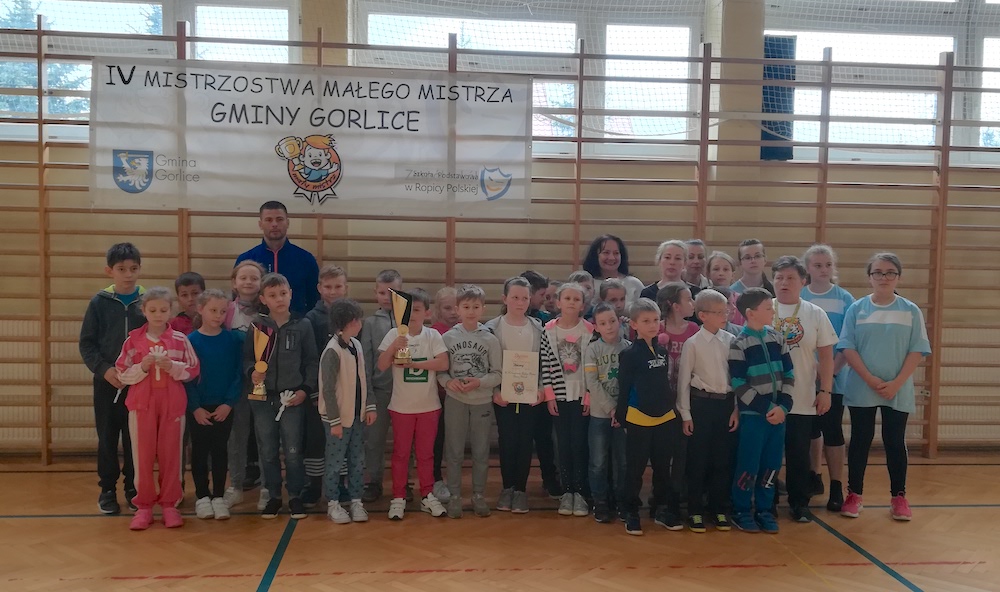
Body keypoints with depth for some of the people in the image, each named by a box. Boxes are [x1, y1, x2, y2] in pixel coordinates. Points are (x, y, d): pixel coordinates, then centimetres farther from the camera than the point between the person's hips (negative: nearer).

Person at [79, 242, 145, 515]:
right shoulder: (99, 302, -2)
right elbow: (86, 343, 0)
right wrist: (104, 369, -12)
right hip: (106, 382, 0)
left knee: (135, 437, 6)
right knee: (107, 437, 8)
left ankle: (133, 487, 21)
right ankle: (107, 488, 22)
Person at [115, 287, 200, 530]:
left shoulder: (180, 339, 1)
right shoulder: (133, 340, 1)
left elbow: (193, 369, 1)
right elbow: (122, 374, 1)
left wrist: (173, 367, -15)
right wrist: (142, 367, -16)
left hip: (173, 404, 0)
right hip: (142, 404, 0)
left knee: (170, 455, 6)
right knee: (143, 455, 4)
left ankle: (169, 504, 16)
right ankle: (144, 506, 14)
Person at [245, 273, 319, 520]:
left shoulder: (302, 325, -1)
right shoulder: (257, 325, 1)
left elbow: (312, 361, 2)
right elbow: (246, 357, 5)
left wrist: (306, 389, -5)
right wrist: (252, 371, -15)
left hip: (293, 398, -1)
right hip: (263, 397, 1)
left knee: (293, 451, 3)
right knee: (268, 452, 9)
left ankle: (295, 496, 18)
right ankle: (273, 496, 23)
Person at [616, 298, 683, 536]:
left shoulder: (662, 351, 8)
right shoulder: (629, 354, -9)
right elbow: (623, 388, -7)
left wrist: (671, 406, 14)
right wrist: (622, 417, -6)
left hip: (665, 418, 5)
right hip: (639, 420, -5)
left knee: (662, 467, 14)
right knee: (635, 469, 5)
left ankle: (661, 509, 28)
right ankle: (631, 513, 16)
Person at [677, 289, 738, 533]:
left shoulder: (731, 340, 2)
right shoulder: (692, 343, -6)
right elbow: (683, 380, -3)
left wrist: (736, 408, 4)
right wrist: (685, 414, -4)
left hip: (726, 403, 3)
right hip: (702, 403, -3)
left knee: (723, 458, 9)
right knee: (698, 460, 4)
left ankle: (719, 509, 22)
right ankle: (695, 511, 15)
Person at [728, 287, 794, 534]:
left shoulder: (777, 338, 7)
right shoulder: (739, 344, -9)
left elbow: (789, 374, 8)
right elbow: (738, 383, -12)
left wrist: (783, 406, -5)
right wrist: (765, 408, -14)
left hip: (778, 413, 5)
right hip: (753, 414, -5)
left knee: (772, 464, 10)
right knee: (749, 465, 0)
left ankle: (764, 510, 23)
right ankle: (741, 511, 15)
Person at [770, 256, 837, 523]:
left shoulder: (815, 314, 3)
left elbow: (826, 355, 4)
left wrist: (825, 391, -1)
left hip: (803, 399, 0)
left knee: (799, 453, 8)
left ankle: (799, 503, 22)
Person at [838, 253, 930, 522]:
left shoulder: (911, 311, 1)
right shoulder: (857, 309, 0)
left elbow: (917, 351, -2)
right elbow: (848, 348, -4)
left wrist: (896, 383, -12)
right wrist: (871, 380, -13)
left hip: (899, 391, 0)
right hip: (862, 389, 0)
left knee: (895, 442, 7)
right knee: (860, 441, 6)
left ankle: (898, 496, 18)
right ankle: (854, 494, 15)